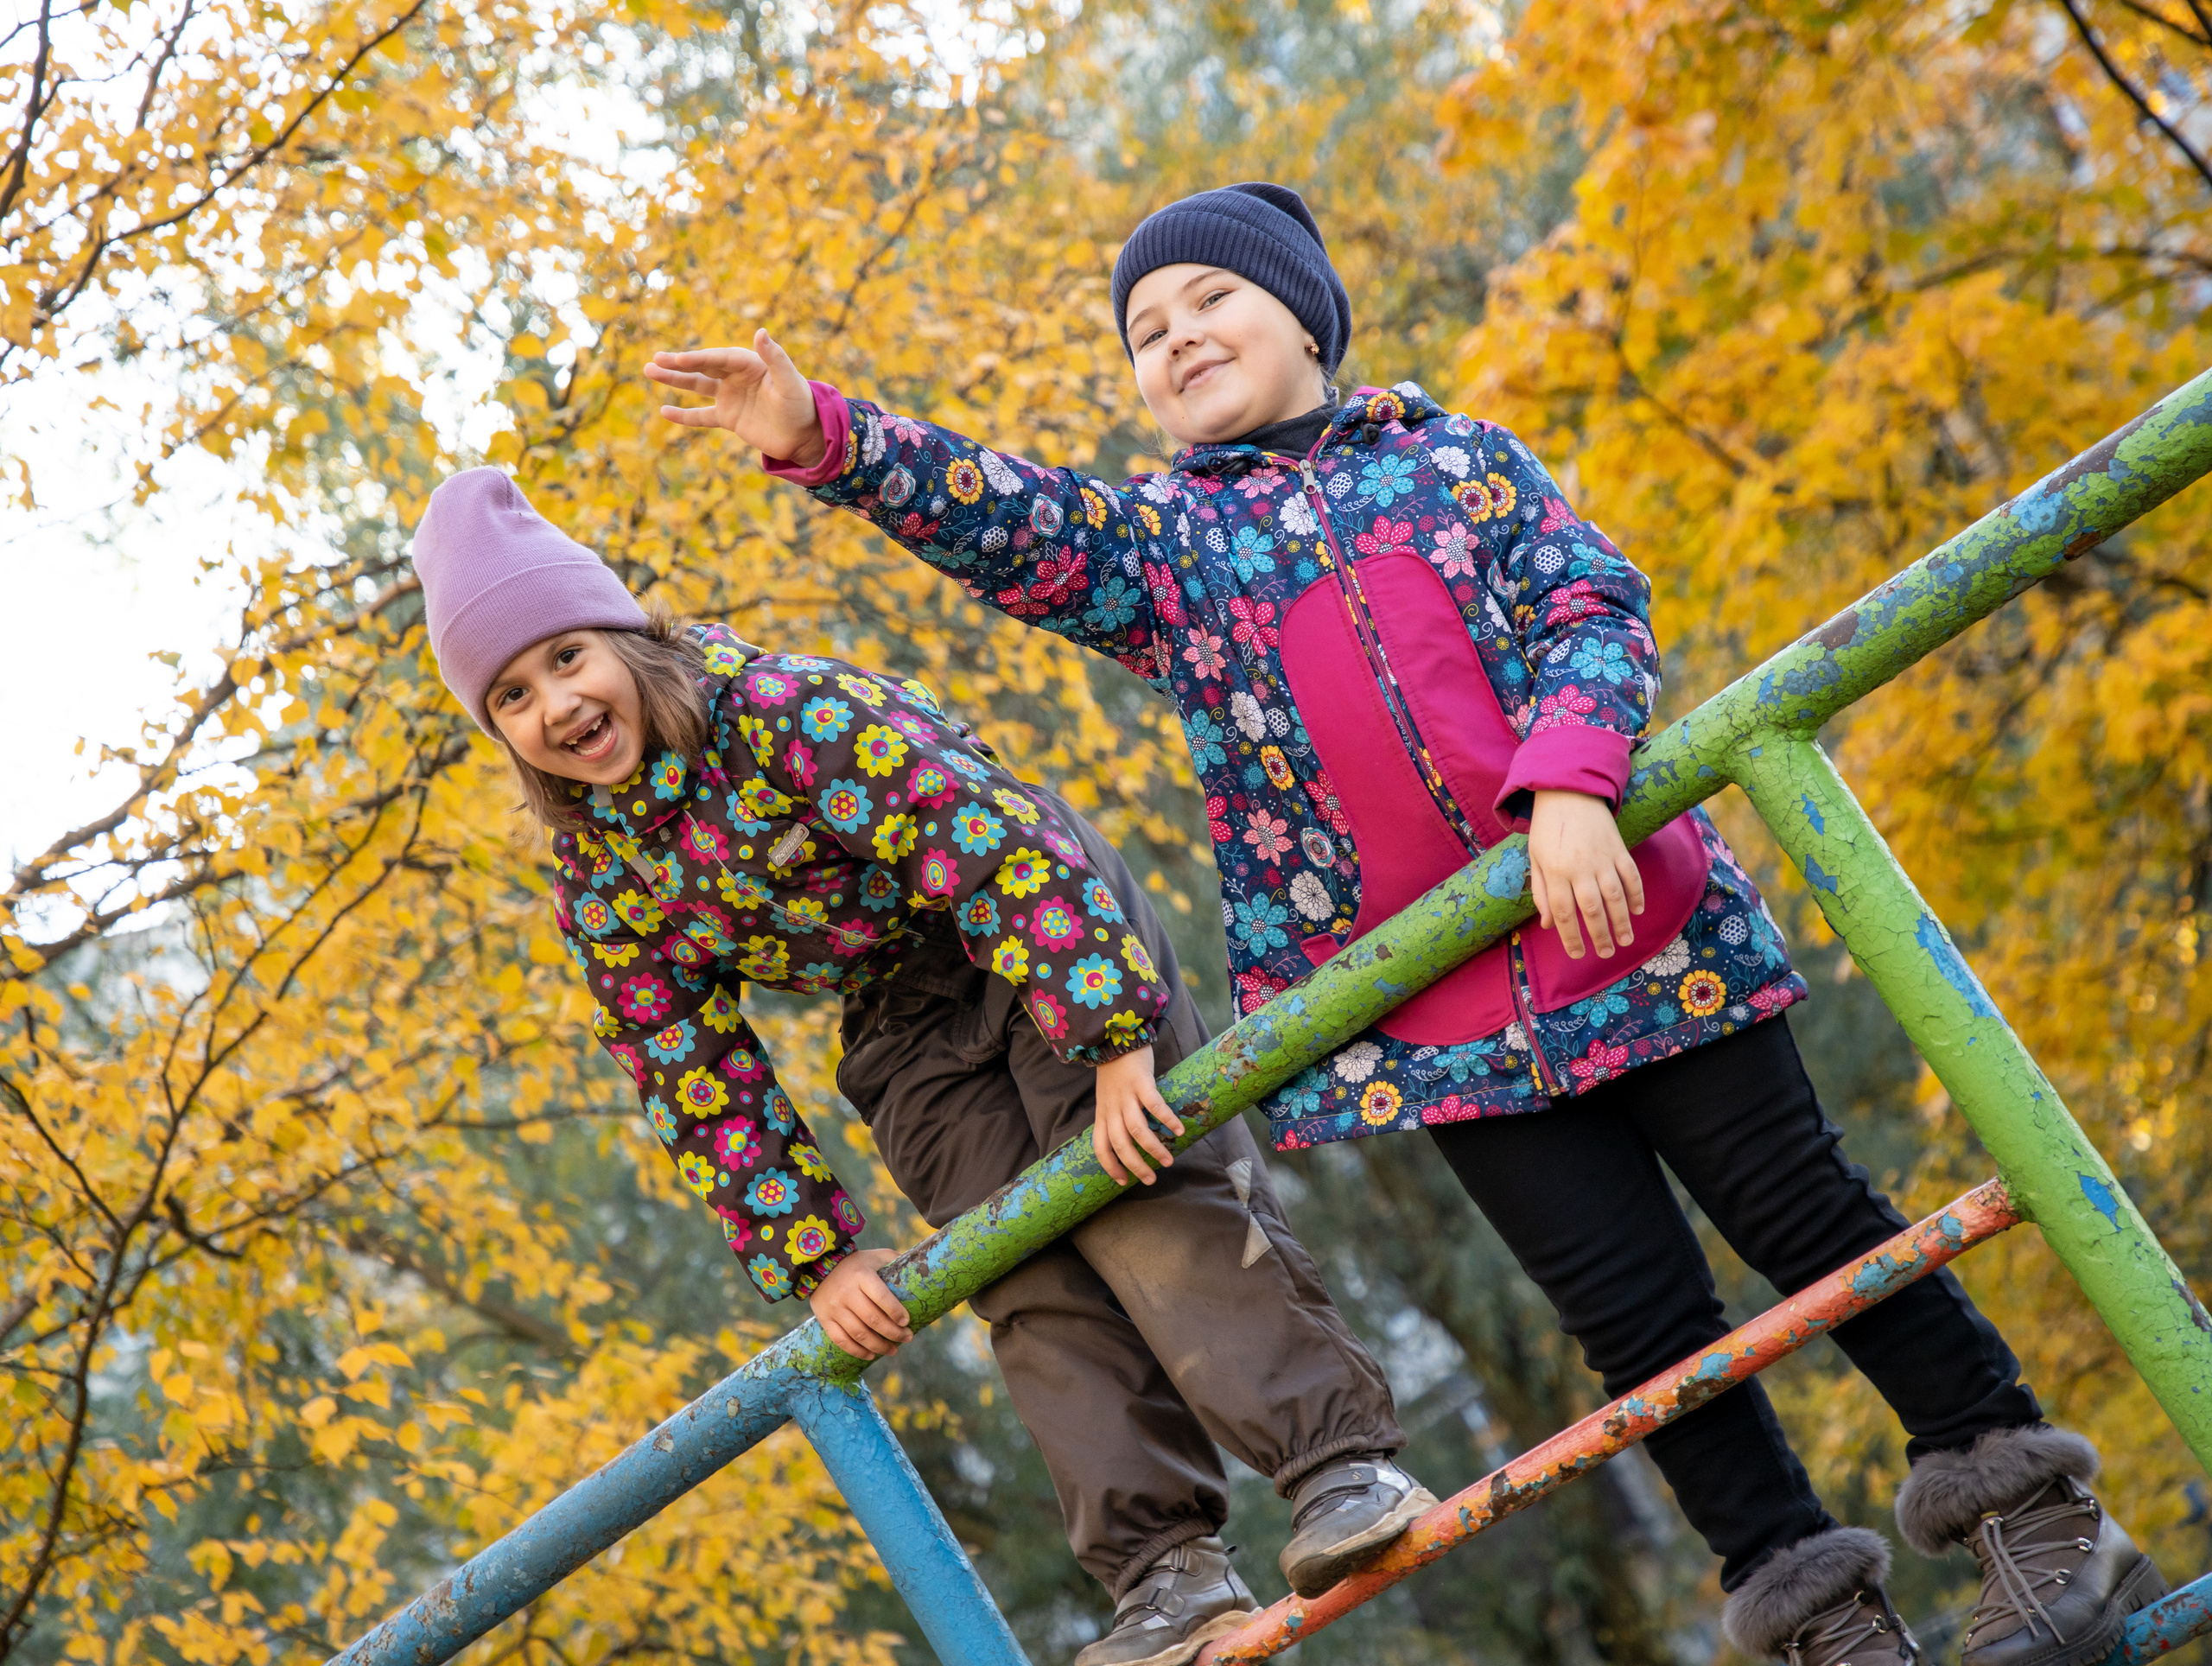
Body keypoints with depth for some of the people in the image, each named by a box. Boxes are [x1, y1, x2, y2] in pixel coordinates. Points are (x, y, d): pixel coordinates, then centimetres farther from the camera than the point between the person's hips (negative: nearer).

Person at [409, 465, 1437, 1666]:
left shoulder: (792, 713, -26)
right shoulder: (598, 892, -7)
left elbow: (1006, 850, -31)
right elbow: (703, 1092, 0)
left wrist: (1111, 1044, -36)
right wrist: (814, 1258, -8)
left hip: (1051, 934, -5)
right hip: (903, 1018, 5)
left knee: (1146, 1198, -21)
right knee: (1032, 1286, -8)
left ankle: (1344, 1466, -21)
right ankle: (1166, 1568, -9)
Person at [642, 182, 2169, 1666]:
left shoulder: (1454, 458, 9)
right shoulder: (1160, 543, 11)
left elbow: (1592, 605, -3)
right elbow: (1003, 521, -5)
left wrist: (1568, 779, -21)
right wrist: (822, 439, -22)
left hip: (1630, 924, -1)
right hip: (1430, 1017, 1)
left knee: (1805, 1216, 1)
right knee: (1636, 1313, 0)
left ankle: (2036, 1506, 15)